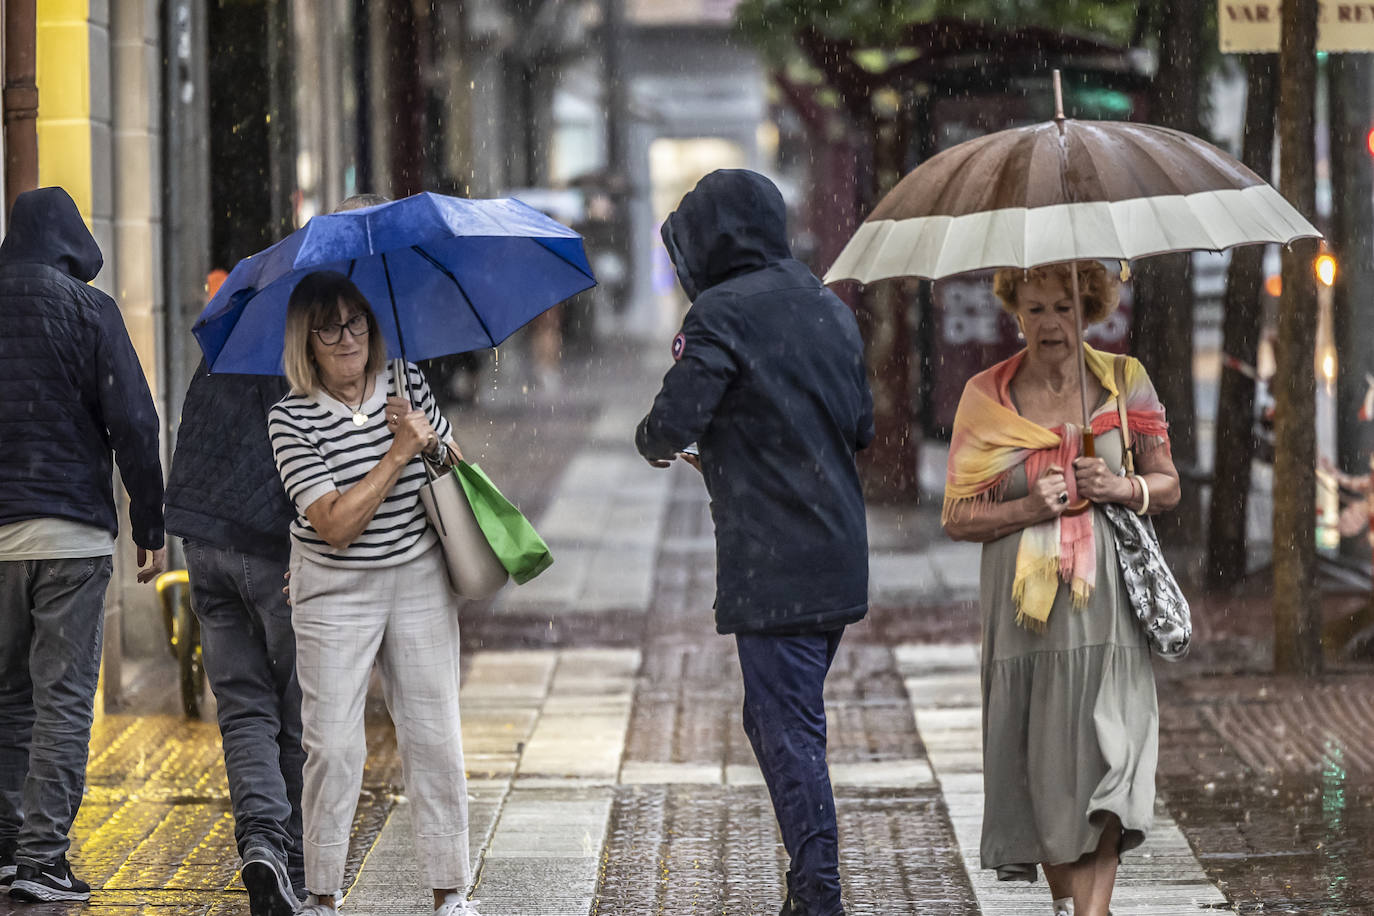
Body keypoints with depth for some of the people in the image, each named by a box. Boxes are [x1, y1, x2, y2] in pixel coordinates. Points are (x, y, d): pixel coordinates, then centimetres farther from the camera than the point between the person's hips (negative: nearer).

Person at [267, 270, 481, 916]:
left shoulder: (407, 384, 0)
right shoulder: (291, 419, -13)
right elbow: (336, 524, -20)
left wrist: (430, 441, -8)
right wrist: (399, 452, -22)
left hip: (420, 579, 3)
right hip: (335, 591, -3)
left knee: (433, 735, 3)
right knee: (333, 743, -3)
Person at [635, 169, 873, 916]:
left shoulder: (722, 314, -12)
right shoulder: (828, 308, 13)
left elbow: (671, 425, -18)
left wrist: (654, 442, 7)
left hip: (771, 565, -8)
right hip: (839, 553, 8)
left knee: (788, 730, -5)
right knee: (777, 719, 18)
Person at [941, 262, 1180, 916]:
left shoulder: (1124, 380, 6)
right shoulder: (986, 397, 5)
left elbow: (1168, 486, 13)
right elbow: (958, 517, 5)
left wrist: (1122, 488, -8)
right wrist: (1029, 508, -12)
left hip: (1106, 601, -1)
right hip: (1023, 609, 1)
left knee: (1101, 761, -13)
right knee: (1041, 767, 3)